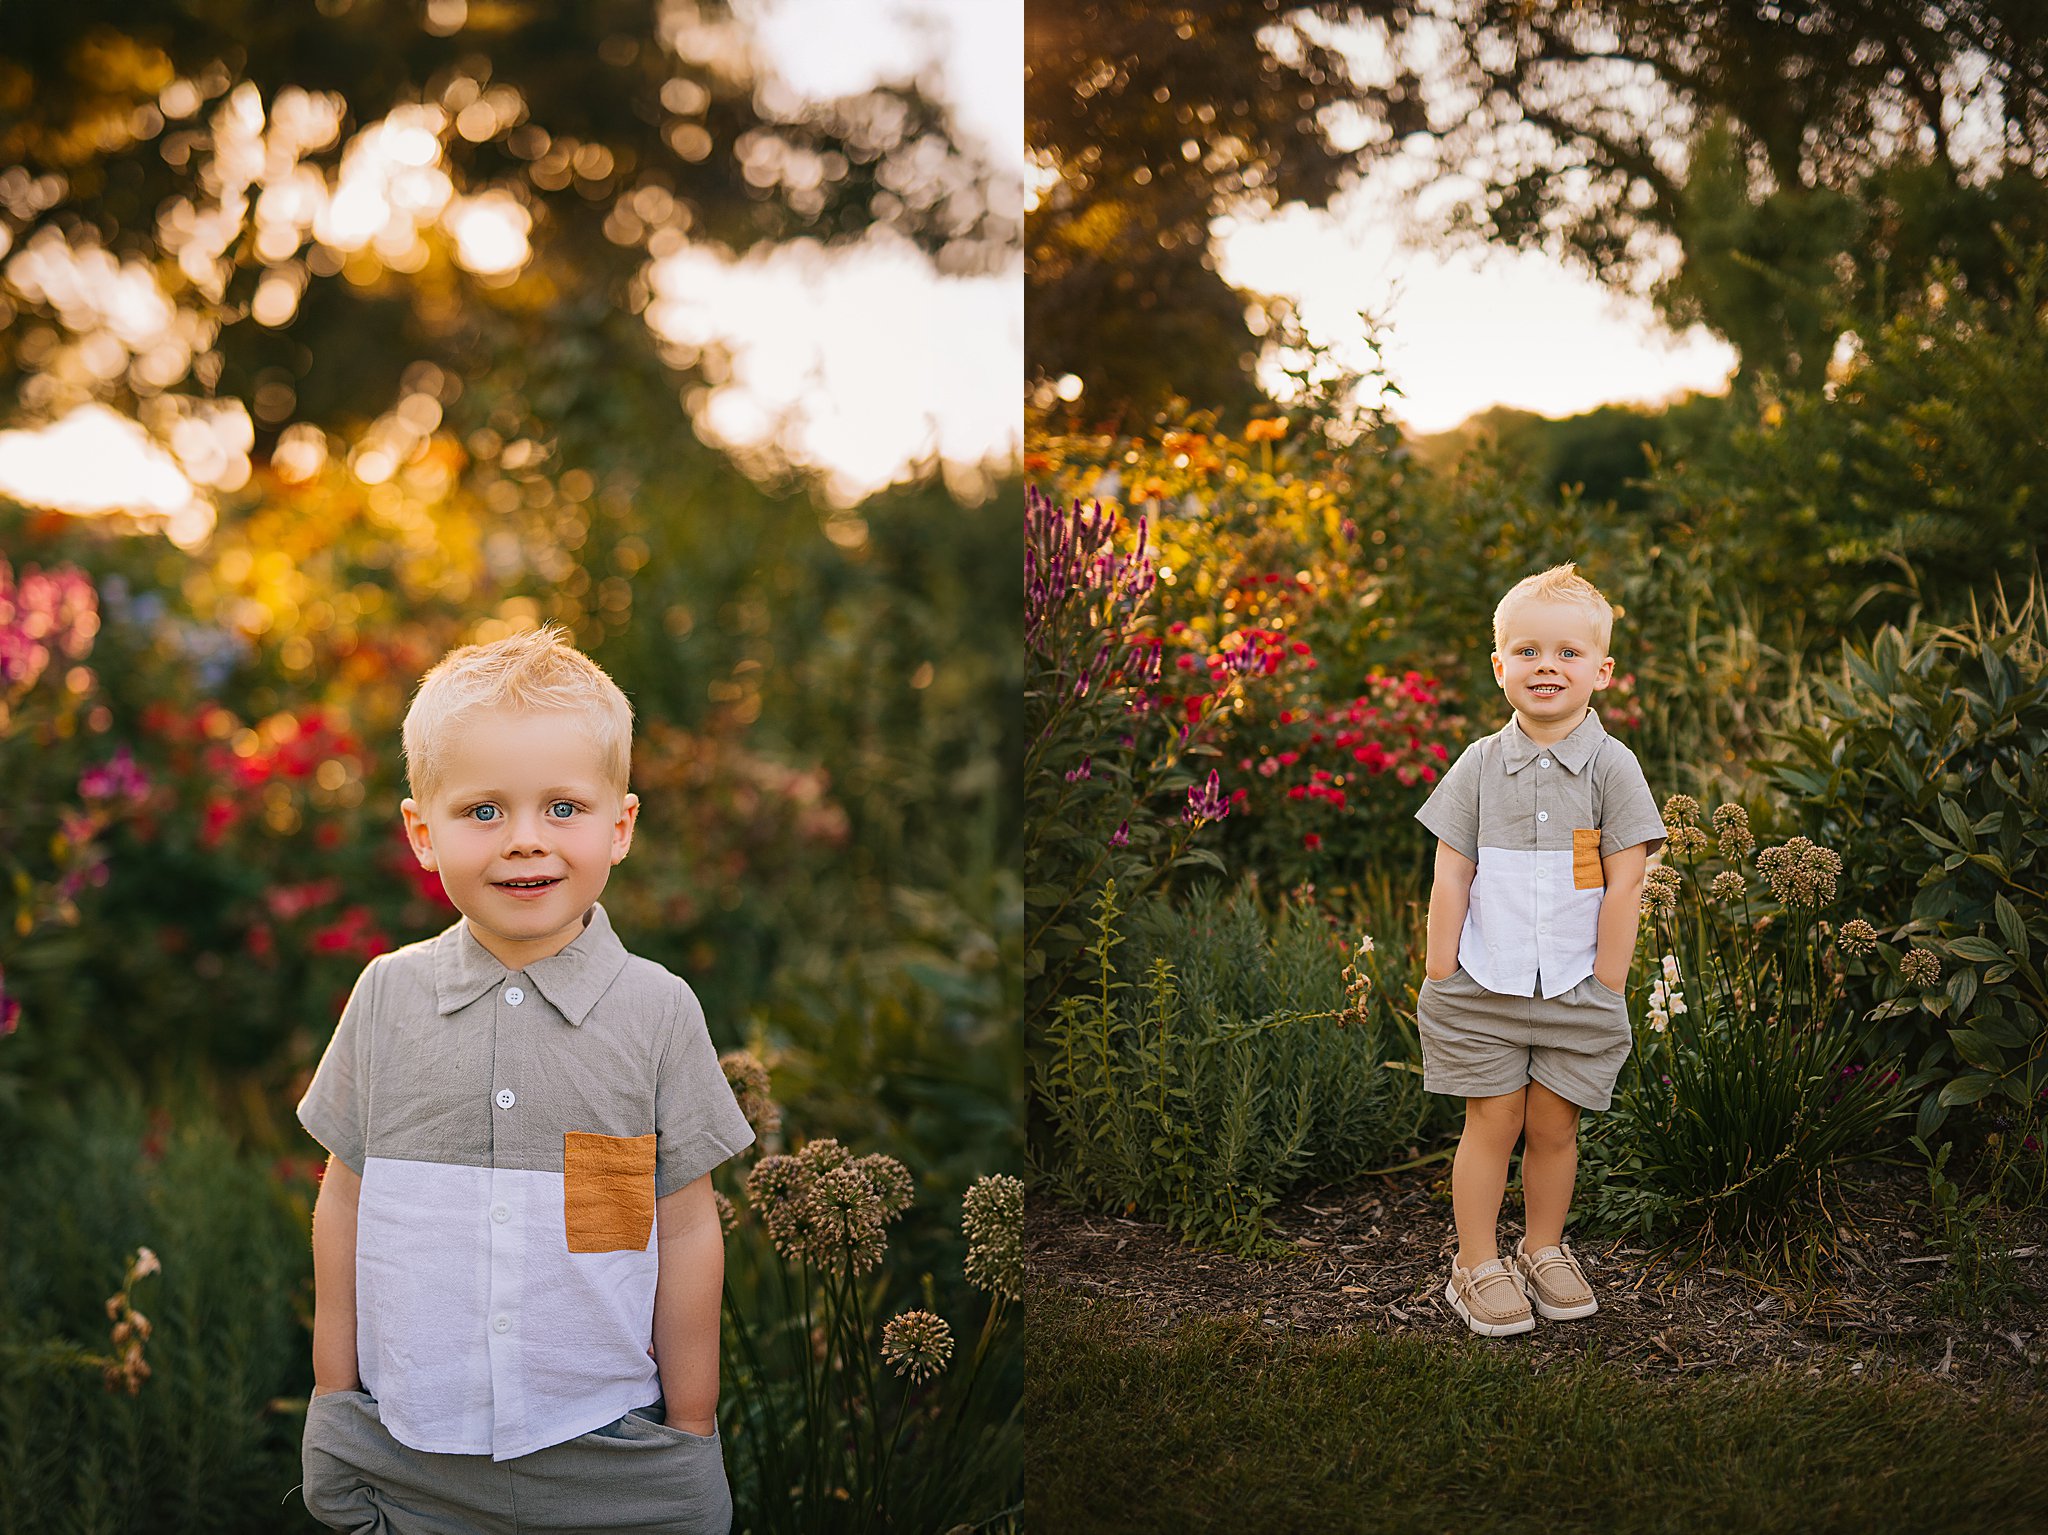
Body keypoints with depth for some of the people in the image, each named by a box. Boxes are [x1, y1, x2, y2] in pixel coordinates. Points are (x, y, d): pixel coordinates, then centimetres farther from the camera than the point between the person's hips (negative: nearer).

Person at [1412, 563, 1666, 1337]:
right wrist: (1440, 973, -1)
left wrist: (1606, 986, -6)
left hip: (1576, 988, 0)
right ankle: (1477, 1265, 15)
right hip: (1483, 984, 0)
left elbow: (1624, 882, -5)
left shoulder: (1612, 767, -4)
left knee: (1554, 1125, 8)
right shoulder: (1480, 765, 0)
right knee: (1492, 1121, 3)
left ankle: (1543, 1250, 27)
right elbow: (1452, 874, 2)